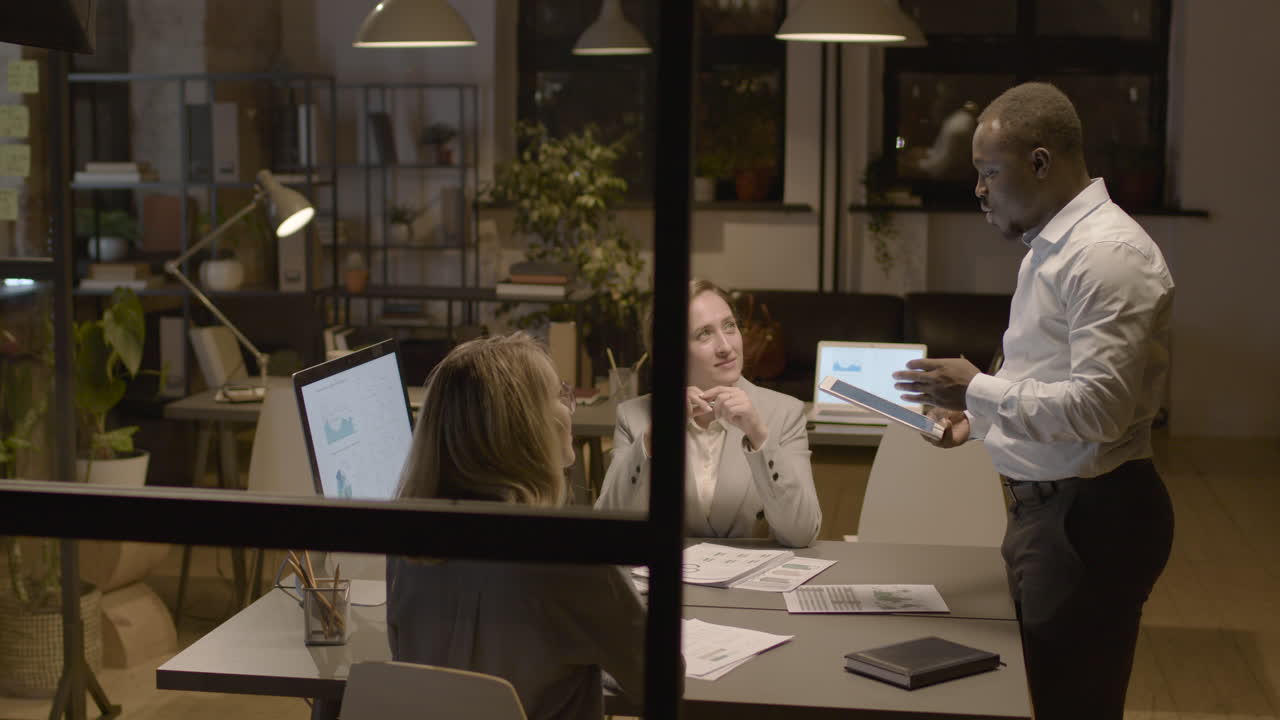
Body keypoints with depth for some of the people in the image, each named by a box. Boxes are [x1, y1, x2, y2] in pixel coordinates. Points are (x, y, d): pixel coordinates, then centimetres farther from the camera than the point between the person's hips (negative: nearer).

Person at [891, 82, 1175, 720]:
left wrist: (978, 389, -17)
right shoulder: (1050, 248, 16)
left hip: (1088, 517, -10)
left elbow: (1099, 407, -23)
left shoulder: (1108, 254, -17)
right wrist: (979, 413, 8)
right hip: (1043, 503, 10)